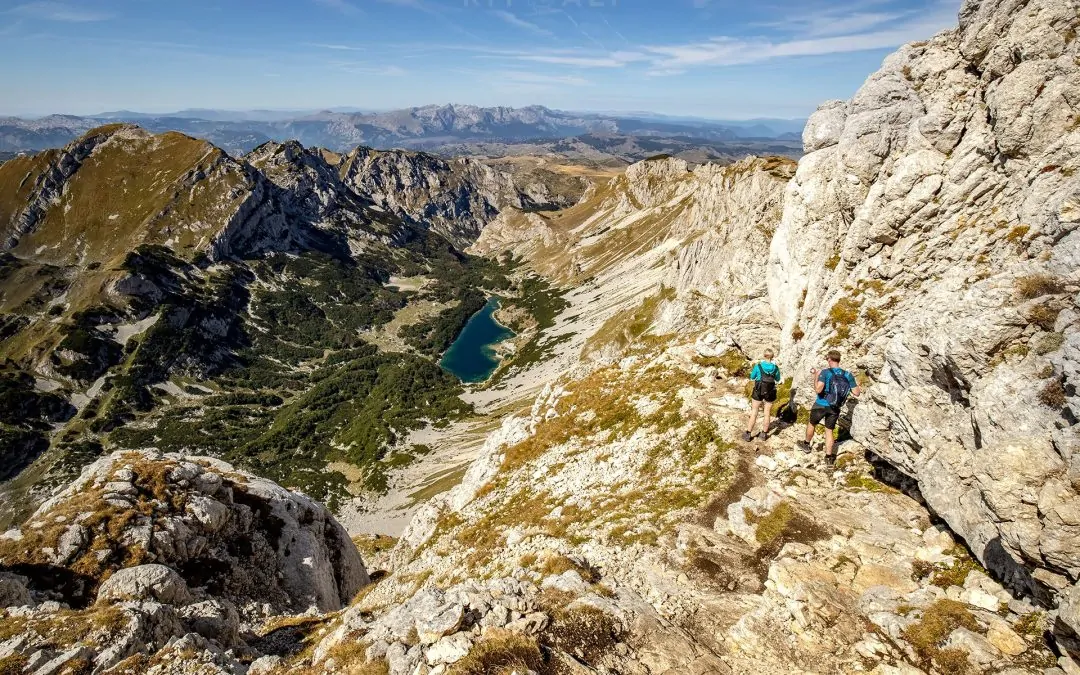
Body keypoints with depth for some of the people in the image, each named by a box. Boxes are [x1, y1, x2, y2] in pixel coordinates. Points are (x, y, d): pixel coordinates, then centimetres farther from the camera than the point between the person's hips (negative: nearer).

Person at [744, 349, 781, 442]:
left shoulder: (758, 366, -15)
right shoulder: (775, 368, -9)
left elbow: (752, 377, 0)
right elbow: (777, 379, 9)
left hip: (758, 392, -1)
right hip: (770, 393, 1)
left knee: (754, 413, 10)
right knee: (767, 414, 16)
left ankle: (748, 434, 13)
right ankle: (764, 434, 27)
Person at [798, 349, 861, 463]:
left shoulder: (825, 372, -17)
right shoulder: (848, 375, -4)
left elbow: (818, 390, -28)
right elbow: (856, 393, -3)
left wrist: (816, 376, -13)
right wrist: (858, 387, 19)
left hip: (821, 405, -3)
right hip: (835, 408, 3)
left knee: (812, 424, 21)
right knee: (829, 430, 15)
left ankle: (806, 444, 40)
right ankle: (829, 456, 16)